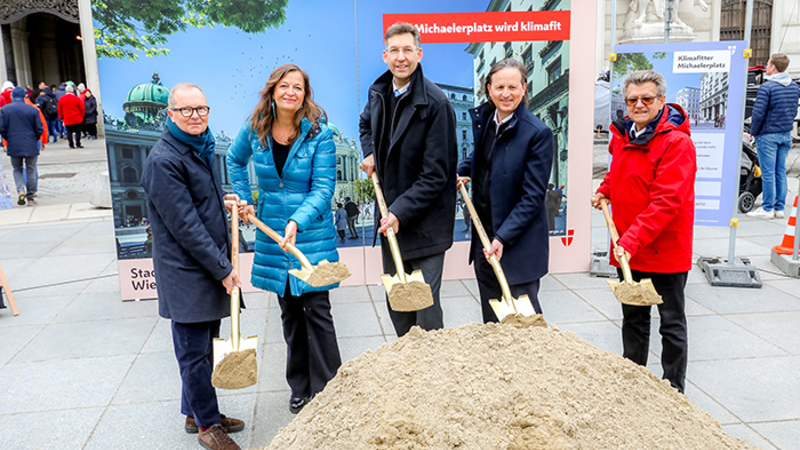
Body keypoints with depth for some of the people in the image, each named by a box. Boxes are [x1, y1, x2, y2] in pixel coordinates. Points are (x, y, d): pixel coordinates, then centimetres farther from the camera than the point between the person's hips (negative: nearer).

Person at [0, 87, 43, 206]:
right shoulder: (33, 110, -6)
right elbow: (40, 129, -4)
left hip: (14, 146, 1)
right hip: (31, 146, -1)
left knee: (17, 170, 16)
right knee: (30, 170, 8)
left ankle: (20, 190, -7)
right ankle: (30, 197, 9)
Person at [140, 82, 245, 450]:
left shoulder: (201, 148, 12)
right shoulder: (163, 161, -18)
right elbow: (184, 226, -20)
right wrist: (222, 268, -17)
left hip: (210, 267, 9)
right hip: (186, 274, -9)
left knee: (202, 347, 18)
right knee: (194, 351, 3)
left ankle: (195, 412, 33)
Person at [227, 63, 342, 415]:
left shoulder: (319, 133, -11)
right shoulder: (255, 129, 0)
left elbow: (323, 187, -15)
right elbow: (235, 161, 21)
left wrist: (297, 221, -29)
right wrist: (244, 201, 12)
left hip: (313, 233, -4)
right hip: (272, 232, 4)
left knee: (316, 311, -1)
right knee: (289, 312, 14)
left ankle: (326, 391, 12)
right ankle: (299, 388, 28)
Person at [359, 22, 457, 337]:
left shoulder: (435, 104, -18)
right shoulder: (379, 92, 5)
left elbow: (435, 175, -19)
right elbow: (366, 122, 30)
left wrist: (401, 212, -23)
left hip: (425, 222, -7)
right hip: (390, 217, 7)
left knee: (425, 306, -3)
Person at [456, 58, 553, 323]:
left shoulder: (538, 133, -16)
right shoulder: (482, 118, 4)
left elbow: (533, 197, -17)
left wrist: (502, 237, -22)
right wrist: (463, 170, 10)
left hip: (519, 243, -6)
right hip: (484, 236, 6)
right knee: (491, 320, 18)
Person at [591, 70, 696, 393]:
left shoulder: (677, 142, -18)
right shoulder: (623, 134, 6)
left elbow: (666, 202, -26)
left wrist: (632, 240, -33)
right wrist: (605, 190, 9)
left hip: (665, 250, -7)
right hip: (627, 249, 7)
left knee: (672, 323, 7)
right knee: (633, 317, 20)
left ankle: (674, 391, 22)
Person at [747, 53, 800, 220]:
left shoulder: (767, 87, -16)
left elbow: (758, 113, -18)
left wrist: (754, 132, -4)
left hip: (768, 135, -7)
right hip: (786, 135, 7)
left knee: (768, 173, -2)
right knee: (781, 172, 12)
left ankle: (767, 209, 3)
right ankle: (780, 208, 16)